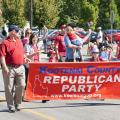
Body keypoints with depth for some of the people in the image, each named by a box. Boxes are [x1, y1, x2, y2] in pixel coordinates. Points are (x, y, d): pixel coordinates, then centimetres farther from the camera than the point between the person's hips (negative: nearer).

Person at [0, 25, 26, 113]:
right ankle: (11, 106, 9)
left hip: (20, 67, 6)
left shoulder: (19, 41, 17)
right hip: (10, 68, -6)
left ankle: (17, 104, 18)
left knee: (21, 86, 3)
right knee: (9, 88, 0)